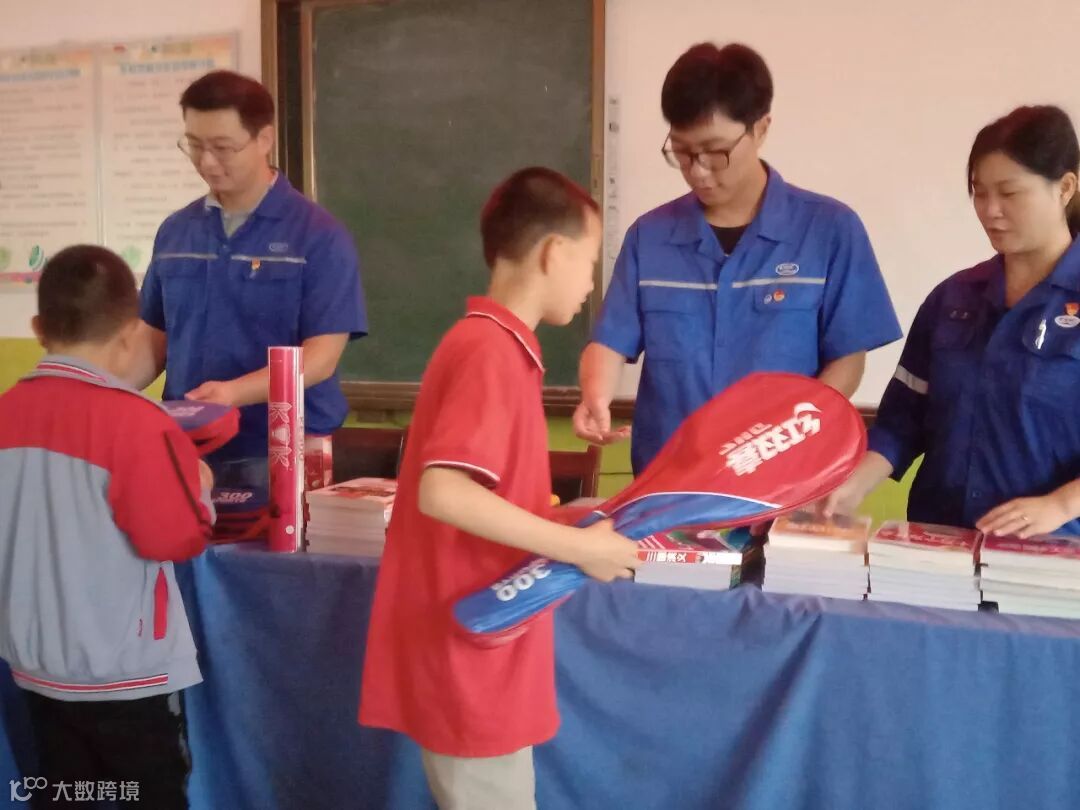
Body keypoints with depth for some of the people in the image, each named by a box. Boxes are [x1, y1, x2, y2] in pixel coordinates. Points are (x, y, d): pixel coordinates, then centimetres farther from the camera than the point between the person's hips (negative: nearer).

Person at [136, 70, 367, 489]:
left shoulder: (319, 235, -8)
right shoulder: (174, 231, 8)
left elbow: (320, 355, -14)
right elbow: (156, 337, 14)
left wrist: (234, 392, -27)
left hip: (282, 455, -4)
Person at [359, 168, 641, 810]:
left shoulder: (487, 344, 9)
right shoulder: (493, 351, -20)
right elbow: (442, 493, -30)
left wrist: (562, 523, 12)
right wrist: (578, 546, -24)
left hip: (477, 651, 9)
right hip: (472, 657, -9)